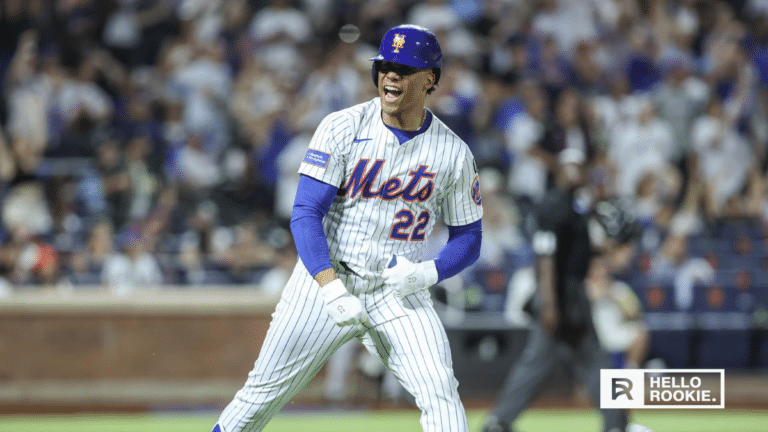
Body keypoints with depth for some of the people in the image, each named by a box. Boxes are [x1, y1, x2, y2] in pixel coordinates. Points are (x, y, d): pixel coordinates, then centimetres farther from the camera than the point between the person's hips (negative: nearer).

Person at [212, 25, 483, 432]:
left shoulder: (453, 153, -3)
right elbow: (305, 214, -14)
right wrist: (331, 289, -27)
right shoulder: (342, 129, -9)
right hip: (326, 276, -1)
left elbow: (468, 238, 6)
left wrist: (427, 273, -16)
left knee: (440, 394, -17)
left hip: (400, 294, 1)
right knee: (264, 392, 4)